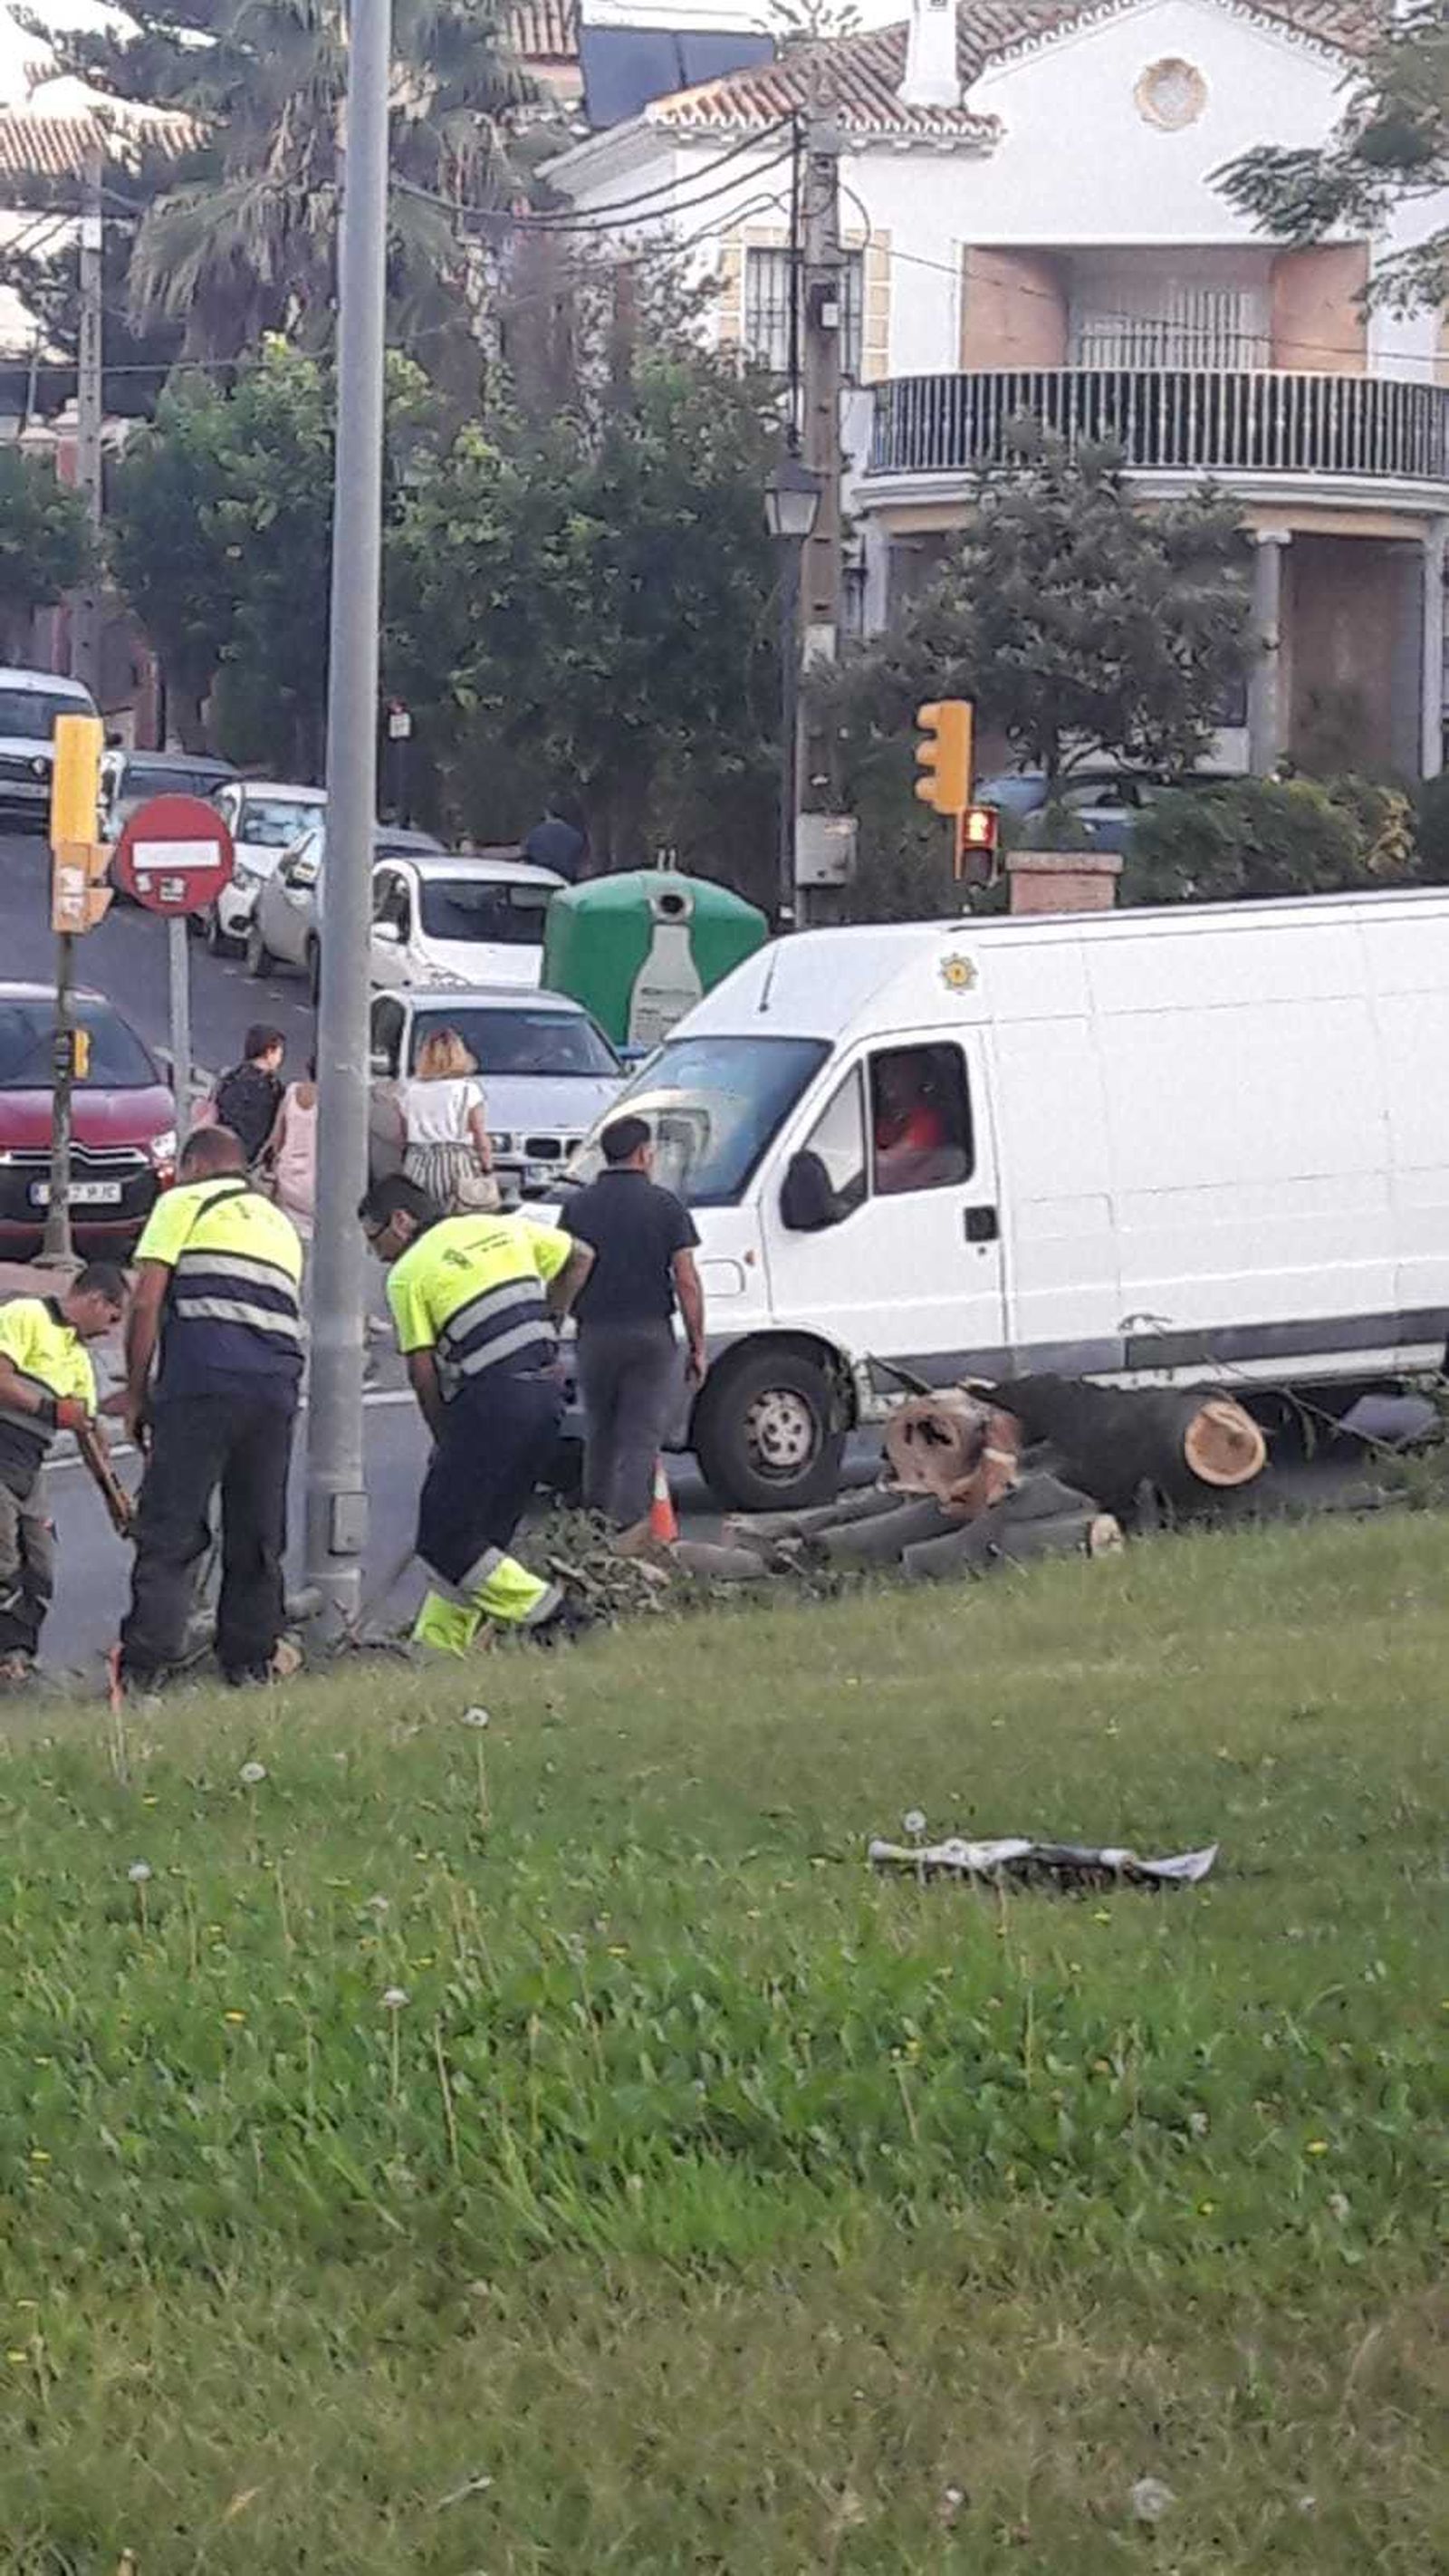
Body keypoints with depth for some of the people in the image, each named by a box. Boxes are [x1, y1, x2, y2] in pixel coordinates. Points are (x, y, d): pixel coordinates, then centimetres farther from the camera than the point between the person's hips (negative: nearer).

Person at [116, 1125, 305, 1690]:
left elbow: (146, 1304, 2)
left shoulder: (185, 1202, 11)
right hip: (279, 1383, 5)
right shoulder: (281, 1224, 29)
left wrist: (136, 1394, 8)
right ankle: (250, 1659, 12)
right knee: (258, 1534, 12)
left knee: (170, 1527, -6)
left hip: (204, 1374, -5)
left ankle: (145, 1662, -13)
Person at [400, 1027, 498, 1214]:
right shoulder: (468, 1089, -4)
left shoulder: (410, 1090, 5)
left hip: (418, 1165, 3)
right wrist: (488, 1169, 2)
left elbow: (404, 1135, 9)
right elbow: (480, 1136, -4)